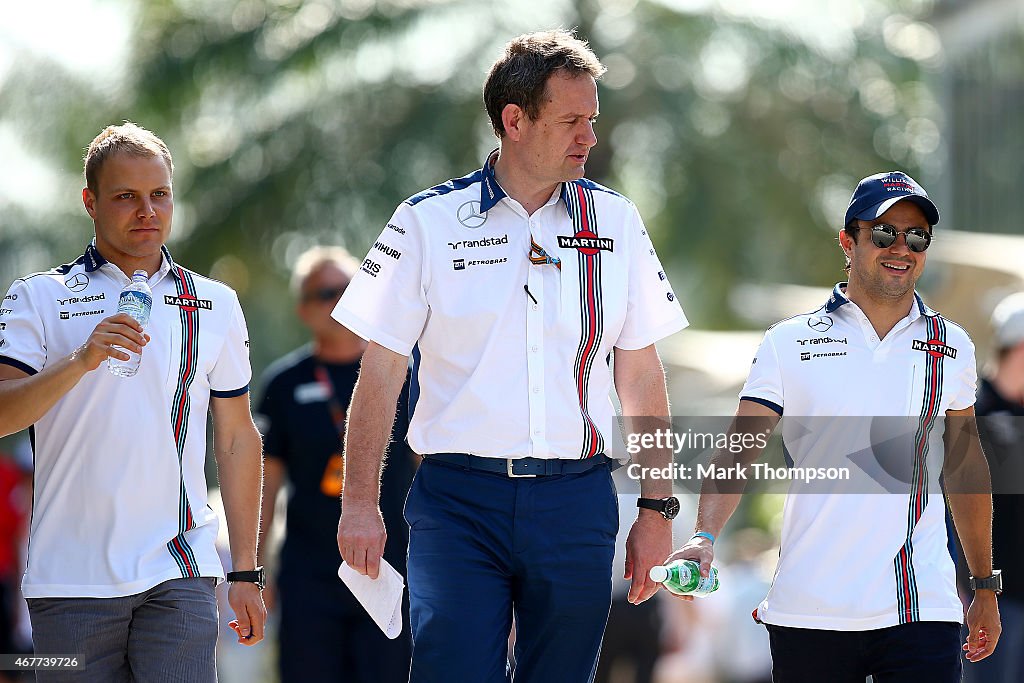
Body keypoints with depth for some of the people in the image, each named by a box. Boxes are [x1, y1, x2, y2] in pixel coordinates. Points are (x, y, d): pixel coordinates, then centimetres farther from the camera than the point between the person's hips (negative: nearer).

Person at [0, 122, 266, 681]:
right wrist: (81, 360, -23)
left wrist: (246, 572, 11)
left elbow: (237, 439, 15)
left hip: (178, 576, 1)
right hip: (71, 581, -1)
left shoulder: (215, 305, 13)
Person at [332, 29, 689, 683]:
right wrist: (360, 502, -5)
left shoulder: (614, 222, 9)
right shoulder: (429, 223, 1)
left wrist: (657, 508, 7)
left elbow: (641, 372, 11)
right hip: (459, 498, -2)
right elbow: (382, 369, 2)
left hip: (576, 502, 2)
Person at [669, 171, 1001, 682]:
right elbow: (738, 452, -3)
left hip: (923, 612, 1)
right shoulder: (789, 343, 4)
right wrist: (704, 537, -19)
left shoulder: (952, 348, 12)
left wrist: (986, 587, 20)